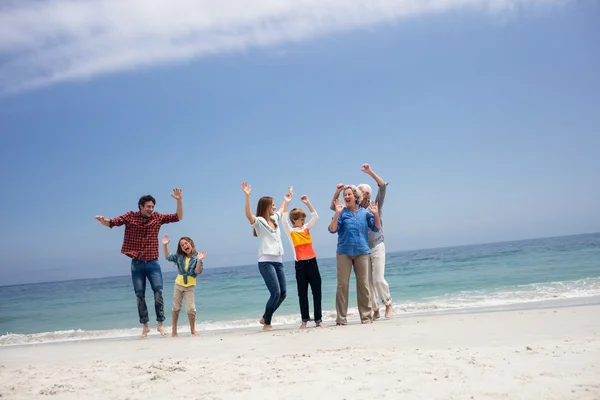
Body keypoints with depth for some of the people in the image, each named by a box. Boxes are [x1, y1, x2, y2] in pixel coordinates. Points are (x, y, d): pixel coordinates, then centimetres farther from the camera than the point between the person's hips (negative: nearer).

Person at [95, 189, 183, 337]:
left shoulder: (157, 217, 2)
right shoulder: (130, 216, 0)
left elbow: (179, 217, 3)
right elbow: (111, 223, -1)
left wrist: (179, 200, -9)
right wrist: (102, 220, -24)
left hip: (153, 263, 0)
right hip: (136, 264, 0)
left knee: (158, 292, -7)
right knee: (139, 295, 5)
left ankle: (160, 323, 3)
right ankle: (145, 326, 14)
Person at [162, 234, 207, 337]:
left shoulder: (196, 257, -11)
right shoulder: (179, 256, 0)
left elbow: (198, 272, -18)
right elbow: (168, 257, 14)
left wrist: (199, 260, -33)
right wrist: (165, 245, 2)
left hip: (189, 286, -4)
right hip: (178, 284, 4)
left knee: (190, 308, -7)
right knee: (176, 307, 10)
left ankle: (193, 329, 10)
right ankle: (174, 329, 22)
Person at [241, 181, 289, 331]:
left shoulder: (274, 219, 15)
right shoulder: (259, 221, -6)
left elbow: (281, 211, 39)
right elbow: (248, 214, -27)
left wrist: (286, 201, 51)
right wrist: (247, 196, -37)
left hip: (278, 261, 8)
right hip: (266, 262, -8)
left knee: (283, 293, 5)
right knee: (276, 293, -13)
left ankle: (265, 318, 21)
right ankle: (267, 323, 4)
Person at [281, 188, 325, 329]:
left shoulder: (306, 228, 11)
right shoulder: (290, 231, 0)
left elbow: (315, 217, 4)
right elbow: (284, 218, -12)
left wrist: (307, 203, -5)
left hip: (312, 262, 3)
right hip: (300, 264, -3)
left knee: (317, 291, 3)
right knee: (302, 293, 4)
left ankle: (318, 319, 8)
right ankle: (305, 320, 11)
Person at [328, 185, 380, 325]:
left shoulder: (364, 212, 8)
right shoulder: (342, 212, 1)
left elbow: (376, 228, 7)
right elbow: (332, 229, -9)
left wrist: (375, 214, -8)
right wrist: (337, 213, -20)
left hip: (361, 252, 2)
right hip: (344, 252, -2)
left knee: (363, 285, 5)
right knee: (342, 284, -1)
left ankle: (366, 316, 13)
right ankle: (341, 318, 4)